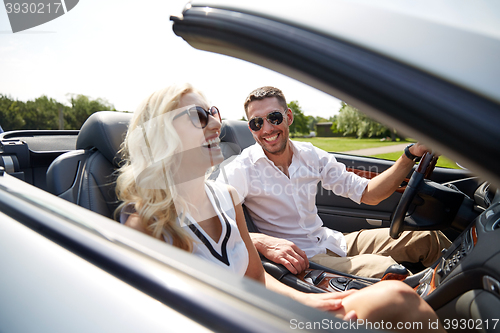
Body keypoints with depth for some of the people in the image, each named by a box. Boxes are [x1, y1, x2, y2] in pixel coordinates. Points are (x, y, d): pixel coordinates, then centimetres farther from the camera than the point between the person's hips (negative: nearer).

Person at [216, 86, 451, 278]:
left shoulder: (311, 156, 1)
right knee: (387, 270, -27)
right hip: (298, 260, -5)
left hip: (331, 242, 6)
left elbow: (368, 194, 1)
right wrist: (261, 242, -37)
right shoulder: (239, 171, -14)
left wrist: (411, 155, -10)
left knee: (428, 239, 3)